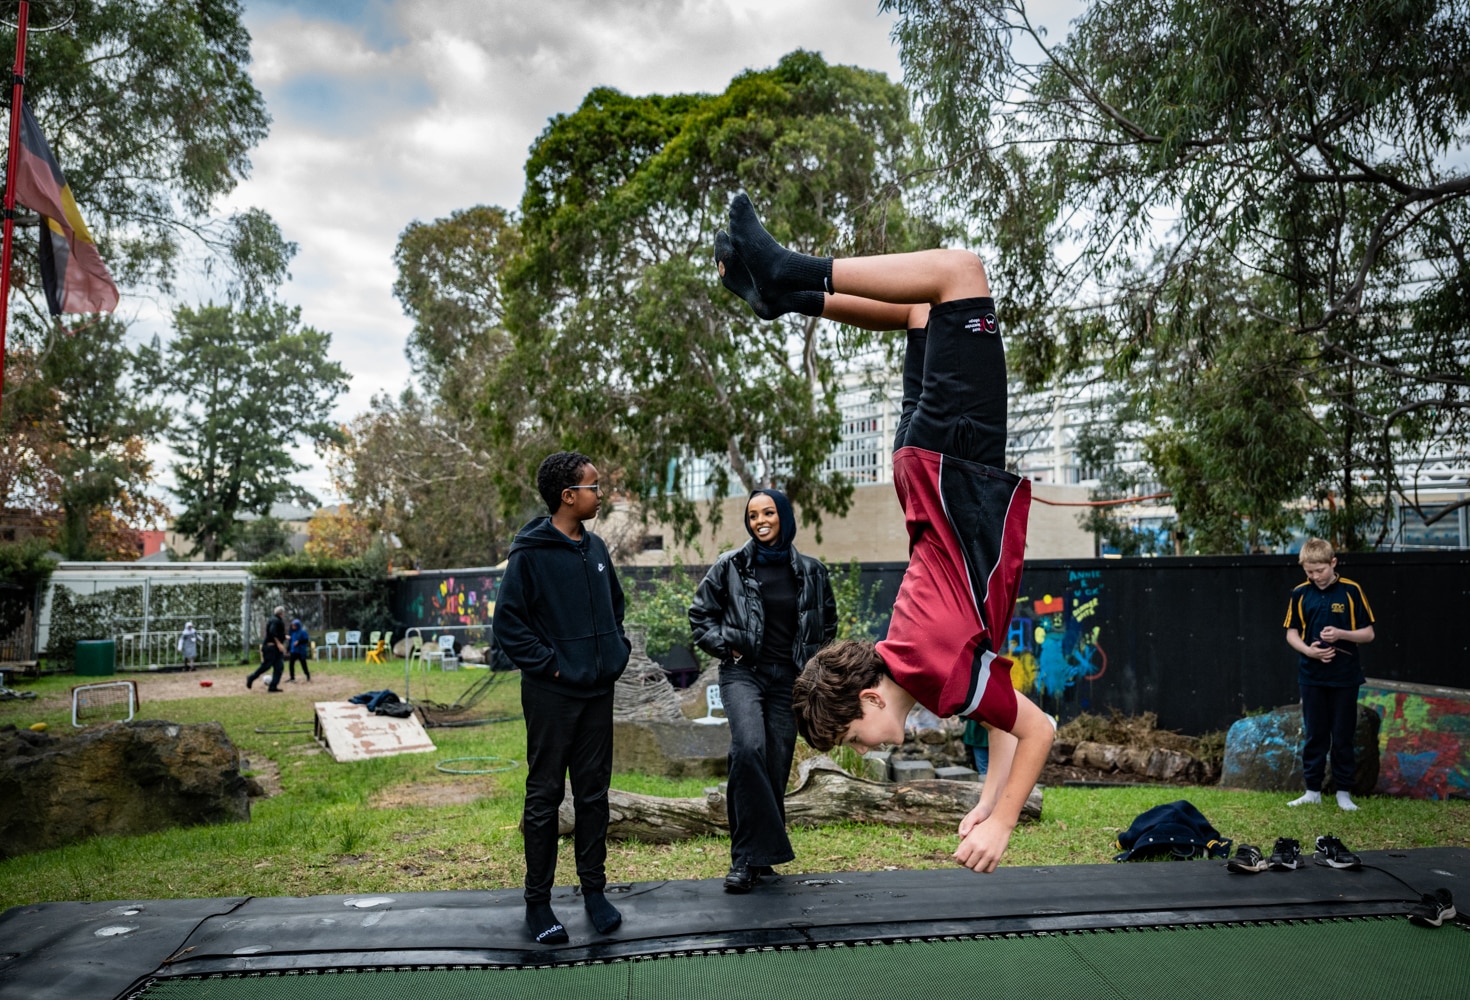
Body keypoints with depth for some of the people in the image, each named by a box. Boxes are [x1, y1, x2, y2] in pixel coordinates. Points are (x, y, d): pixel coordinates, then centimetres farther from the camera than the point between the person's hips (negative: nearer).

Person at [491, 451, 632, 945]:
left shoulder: (596, 548, 9)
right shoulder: (530, 553, -11)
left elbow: (616, 604, 23)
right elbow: (508, 624, -12)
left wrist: (617, 651, 11)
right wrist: (547, 664, -14)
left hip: (598, 691, 6)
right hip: (552, 695, -6)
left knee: (594, 793, 12)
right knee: (544, 796, 4)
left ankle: (594, 890, 24)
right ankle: (538, 901, 16)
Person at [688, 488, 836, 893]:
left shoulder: (810, 571, 6)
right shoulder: (730, 566, 1)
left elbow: (828, 624, 20)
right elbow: (700, 615, 9)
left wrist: (811, 662, 10)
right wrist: (727, 645, -2)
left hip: (787, 679, 3)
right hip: (742, 673, -2)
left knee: (776, 767, 2)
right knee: (749, 747, -26)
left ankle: (754, 857, 19)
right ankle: (749, 857, -18)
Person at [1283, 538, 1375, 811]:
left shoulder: (1351, 591, -6)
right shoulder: (1300, 594, -1)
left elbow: (1368, 633, -3)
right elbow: (1292, 633, 5)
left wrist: (1341, 634, -20)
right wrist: (1308, 650, -14)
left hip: (1344, 677, -2)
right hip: (1311, 676, 2)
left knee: (1343, 736, 7)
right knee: (1314, 735, 9)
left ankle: (1343, 791, 19)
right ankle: (1313, 790, 18)